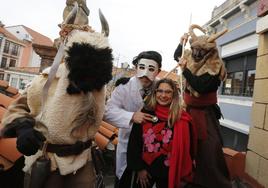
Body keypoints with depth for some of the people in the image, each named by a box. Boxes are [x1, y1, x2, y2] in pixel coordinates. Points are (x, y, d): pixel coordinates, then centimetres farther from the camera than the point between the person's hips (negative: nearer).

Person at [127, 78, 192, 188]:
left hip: (169, 172, -1)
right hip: (144, 168, 1)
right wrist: (139, 168, -6)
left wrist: (183, 176, -3)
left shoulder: (181, 119, -11)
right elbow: (134, 142, -6)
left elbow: (185, 148, -6)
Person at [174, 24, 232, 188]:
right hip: (189, 110, 6)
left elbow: (200, 86, -31)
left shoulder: (215, 67, -17)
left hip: (205, 113, -6)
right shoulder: (191, 58, 2)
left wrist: (185, 69, -24)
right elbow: (176, 55, 22)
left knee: (208, 150, -4)